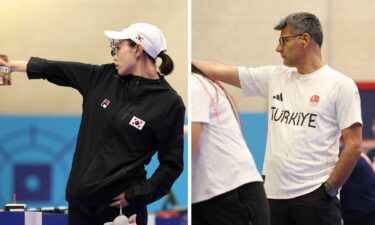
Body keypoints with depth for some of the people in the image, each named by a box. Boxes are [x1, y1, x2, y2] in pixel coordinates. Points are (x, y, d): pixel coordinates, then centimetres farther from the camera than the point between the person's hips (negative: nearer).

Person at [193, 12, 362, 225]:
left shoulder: (340, 85, -4)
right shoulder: (274, 77, 12)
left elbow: (354, 145, -7)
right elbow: (221, 71, 15)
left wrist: (330, 188, -10)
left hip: (315, 197, -6)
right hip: (273, 194, 6)